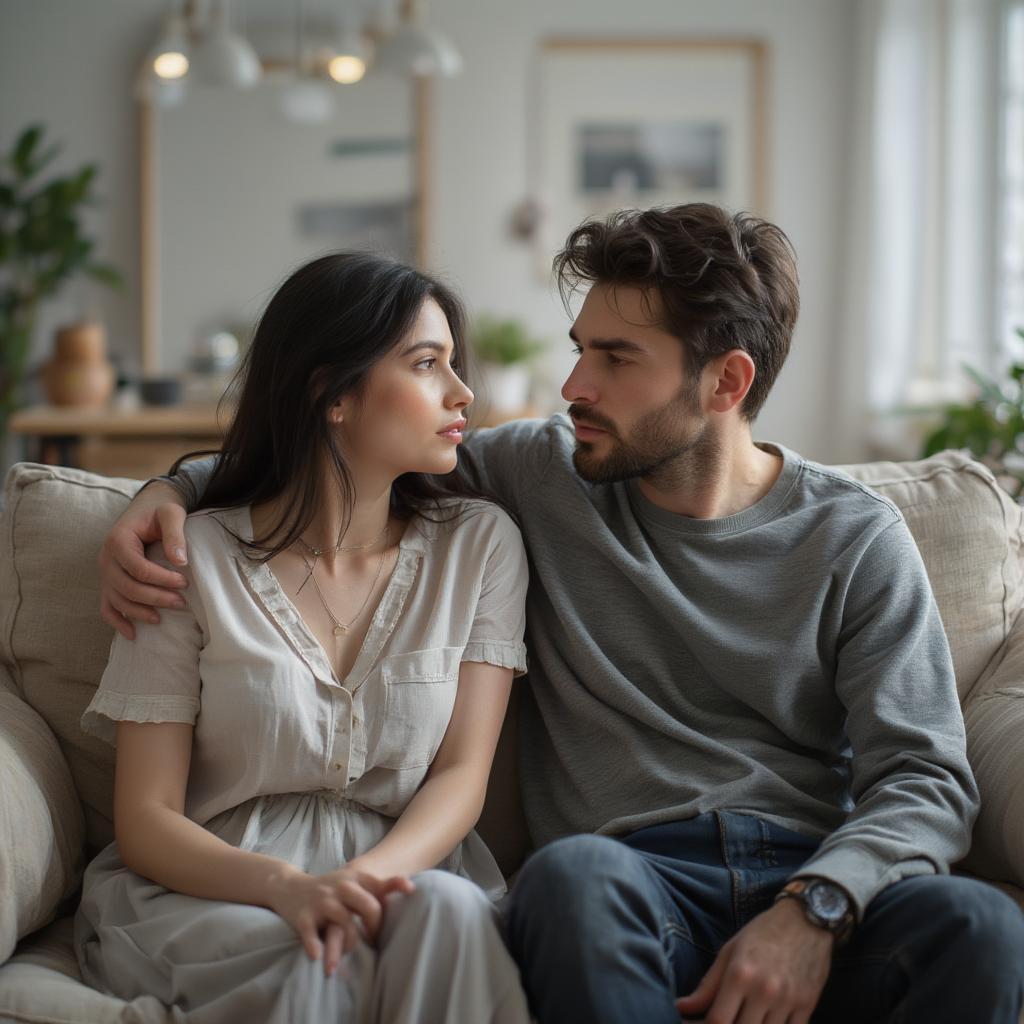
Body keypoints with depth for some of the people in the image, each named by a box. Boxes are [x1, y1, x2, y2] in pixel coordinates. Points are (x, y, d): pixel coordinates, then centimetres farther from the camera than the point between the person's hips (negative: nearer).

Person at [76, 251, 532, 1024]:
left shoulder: (480, 545, 4)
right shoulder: (194, 557, -3)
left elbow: (462, 773, -2)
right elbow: (146, 820, -5)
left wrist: (368, 878, -24)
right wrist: (285, 888, -27)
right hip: (206, 892, -2)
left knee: (447, 909, -33)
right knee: (309, 961, -35)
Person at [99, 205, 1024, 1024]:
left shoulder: (854, 539, 8)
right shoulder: (541, 477, 12)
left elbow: (924, 777, 1)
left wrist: (812, 910, -19)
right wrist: (170, 492, 3)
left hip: (823, 876, 0)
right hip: (636, 876, 0)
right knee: (573, 871, -37)